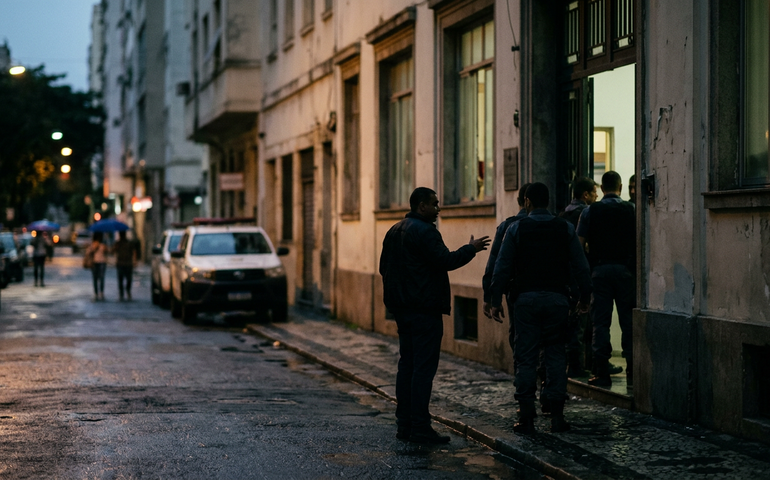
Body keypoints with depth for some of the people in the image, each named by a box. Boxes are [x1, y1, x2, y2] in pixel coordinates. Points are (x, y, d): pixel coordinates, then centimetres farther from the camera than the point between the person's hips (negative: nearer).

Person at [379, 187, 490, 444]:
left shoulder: (394, 231, 15)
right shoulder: (424, 231, -14)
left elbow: (384, 267, 20)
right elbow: (446, 261, -19)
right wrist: (471, 248, -7)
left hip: (402, 308, 10)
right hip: (424, 309, -9)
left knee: (407, 364, 12)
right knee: (424, 367, -8)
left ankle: (404, 423, 15)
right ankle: (420, 427, -8)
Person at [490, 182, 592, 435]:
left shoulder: (516, 229, -1)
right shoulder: (565, 228, 4)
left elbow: (502, 268, -2)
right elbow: (580, 267, 5)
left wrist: (496, 300, 4)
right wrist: (585, 297, 15)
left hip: (526, 298, -1)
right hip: (556, 298, 1)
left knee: (526, 357, 2)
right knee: (555, 355, 7)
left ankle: (526, 418, 0)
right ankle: (556, 416, 5)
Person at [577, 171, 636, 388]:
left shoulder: (589, 211, 3)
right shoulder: (632, 210, 1)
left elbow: (579, 245, 2)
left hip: (599, 270, 0)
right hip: (625, 270, 0)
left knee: (601, 322, 3)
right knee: (628, 321, 5)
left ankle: (602, 374, 1)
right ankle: (632, 373, 5)